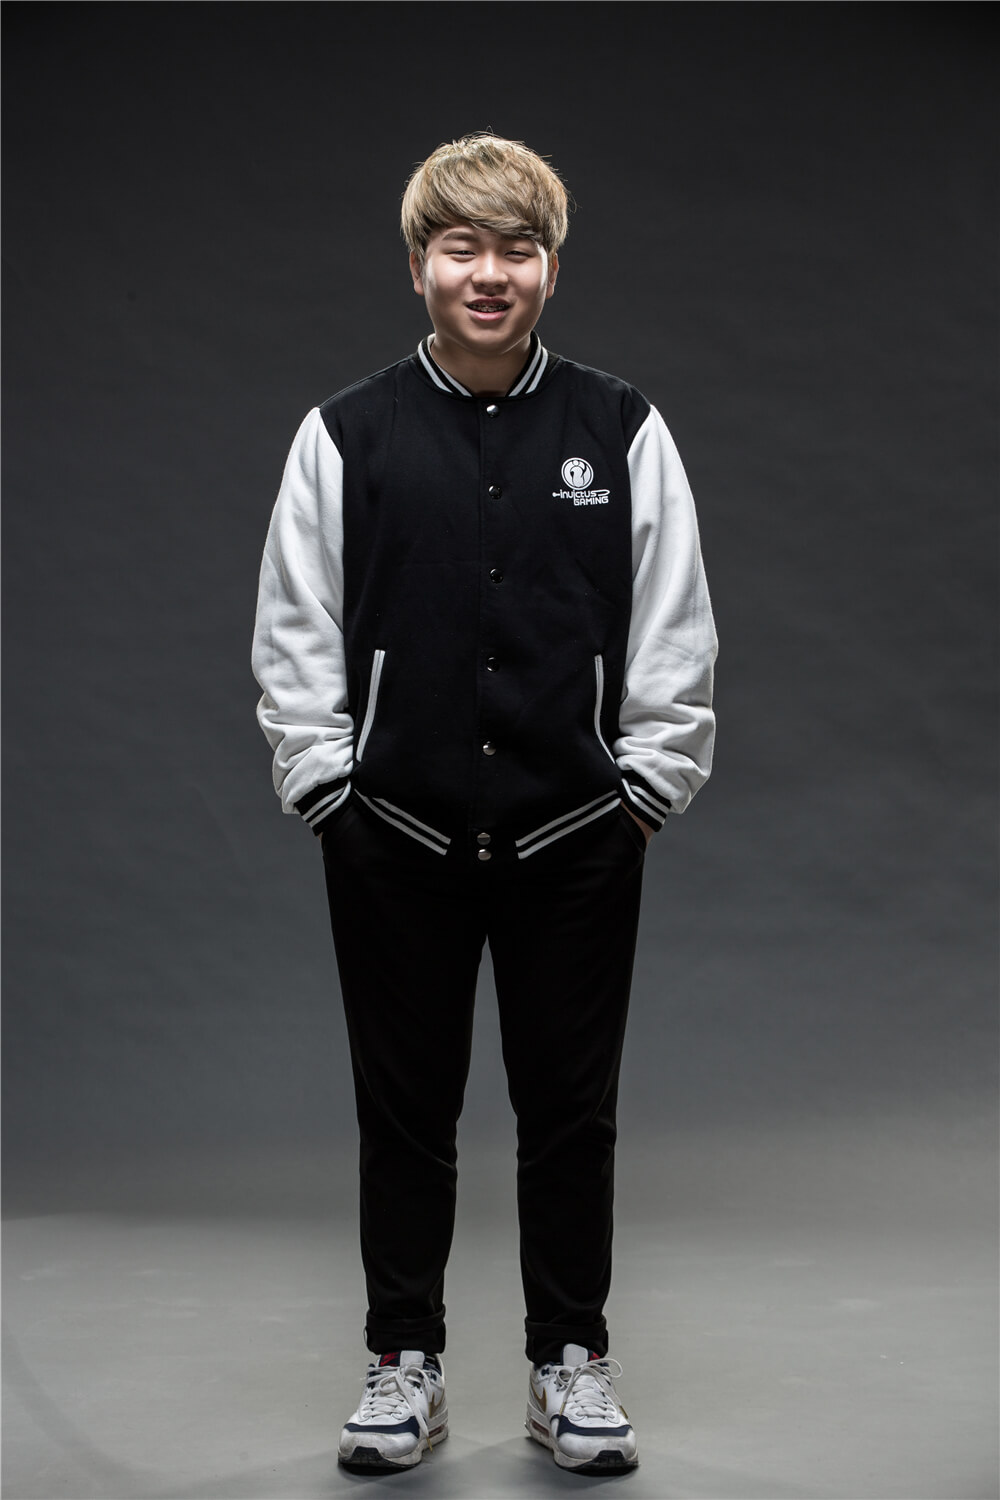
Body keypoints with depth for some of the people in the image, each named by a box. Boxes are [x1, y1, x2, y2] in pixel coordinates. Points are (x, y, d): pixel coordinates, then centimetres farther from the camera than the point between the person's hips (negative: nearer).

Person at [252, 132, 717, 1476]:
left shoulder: (624, 434, 1)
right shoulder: (346, 437, 0)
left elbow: (676, 632, 3)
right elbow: (296, 635, 2)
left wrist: (645, 789, -1)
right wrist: (327, 787, -2)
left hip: (576, 844, 0)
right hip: (396, 845, 0)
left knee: (569, 1109, 9)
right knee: (404, 1110, 9)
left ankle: (573, 1363, 23)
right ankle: (404, 1364, 23)